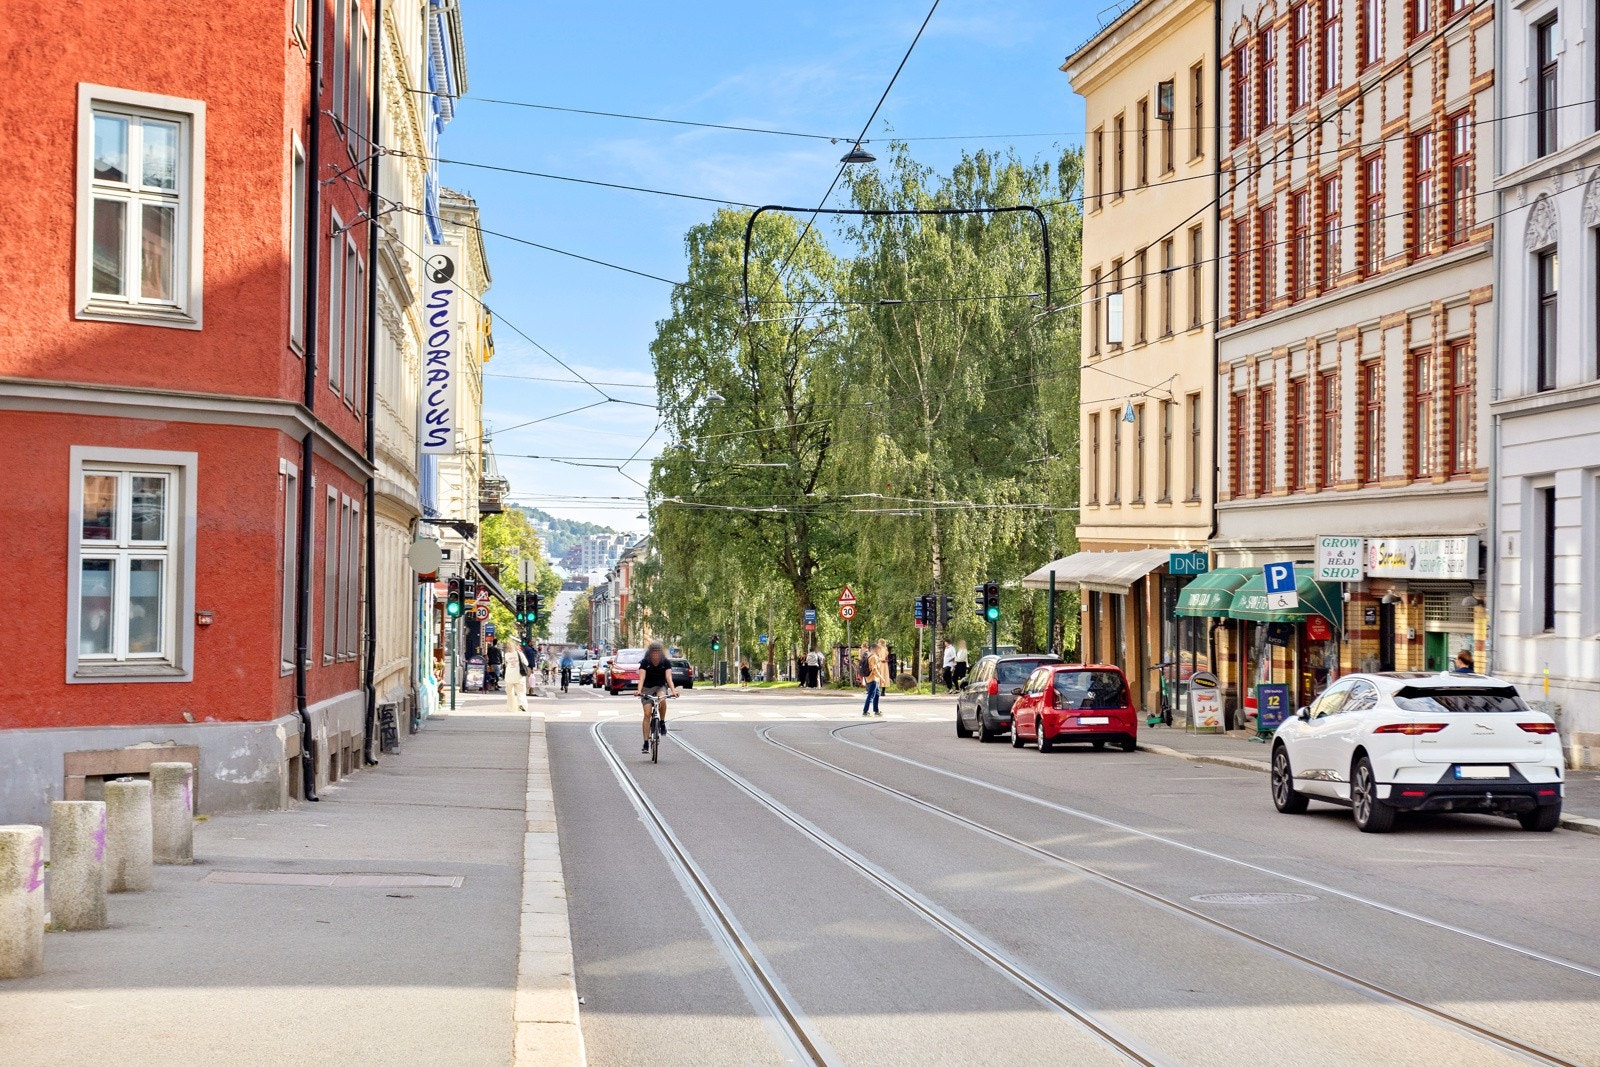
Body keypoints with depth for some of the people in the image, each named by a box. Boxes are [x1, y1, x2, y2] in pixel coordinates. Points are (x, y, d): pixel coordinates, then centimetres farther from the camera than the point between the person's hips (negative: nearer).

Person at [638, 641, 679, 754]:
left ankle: (662, 722, -12)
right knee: (647, 714, -12)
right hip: (647, 688, 0)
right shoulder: (645, 662, -12)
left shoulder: (665, 663, -10)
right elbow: (642, 678, -22)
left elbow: (669, 677, -20)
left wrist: (673, 690, -38)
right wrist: (639, 690, -40)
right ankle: (646, 743, -9)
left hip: (661, 687, 0)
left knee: (662, 699, -35)